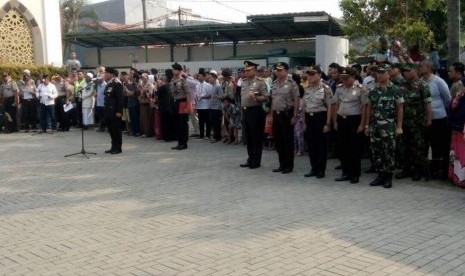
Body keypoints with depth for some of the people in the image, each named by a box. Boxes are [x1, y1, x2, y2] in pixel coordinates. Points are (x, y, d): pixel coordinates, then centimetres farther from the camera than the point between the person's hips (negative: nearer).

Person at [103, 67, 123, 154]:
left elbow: (120, 98, -16)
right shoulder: (108, 84, 14)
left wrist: (119, 111, -19)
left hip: (115, 111, -8)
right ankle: (113, 147, 19)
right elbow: (107, 97, 16)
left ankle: (118, 148, 6)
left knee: (116, 129, -2)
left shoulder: (117, 84, -11)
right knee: (111, 129, 11)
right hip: (109, 110, 8)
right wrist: (106, 109, 11)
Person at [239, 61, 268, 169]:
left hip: (255, 111, -7)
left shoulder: (259, 82, -7)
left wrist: (255, 98, -25)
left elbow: (266, 98, -11)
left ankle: (256, 161, 9)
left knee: (256, 137, 1)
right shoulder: (243, 82, 12)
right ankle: (250, 159, 22)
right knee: (248, 137, 12)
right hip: (245, 111, 7)